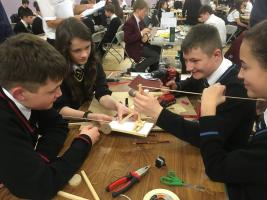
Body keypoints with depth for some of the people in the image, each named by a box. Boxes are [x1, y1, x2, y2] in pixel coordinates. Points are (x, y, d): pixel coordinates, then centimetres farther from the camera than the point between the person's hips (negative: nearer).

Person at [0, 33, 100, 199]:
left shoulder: (26, 100, -15)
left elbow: (58, 125, -3)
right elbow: (42, 186, -30)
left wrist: (39, 160, -19)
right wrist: (84, 142, -20)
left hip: (24, 176, 5)